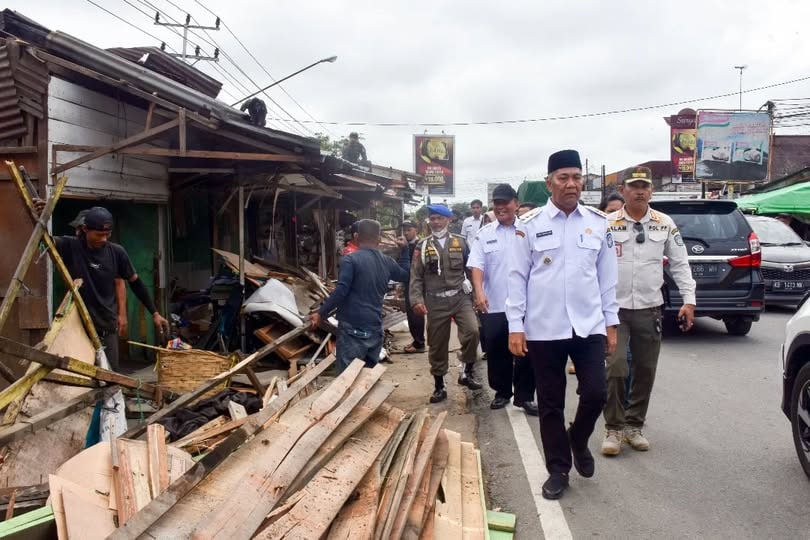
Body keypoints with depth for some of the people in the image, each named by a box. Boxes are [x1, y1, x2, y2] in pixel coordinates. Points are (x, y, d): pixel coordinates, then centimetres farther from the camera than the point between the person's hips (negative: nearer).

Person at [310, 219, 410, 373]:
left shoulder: (351, 259, -11)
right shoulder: (387, 261, 10)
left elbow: (341, 291, -18)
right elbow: (405, 275, 29)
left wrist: (320, 313, -11)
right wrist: (404, 249, 39)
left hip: (353, 328, -6)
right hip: (375, 327, 6)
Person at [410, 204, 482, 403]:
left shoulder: (460, 242, 8)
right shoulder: (423, 246, 6)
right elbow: (416, 276, 3)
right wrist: (417, 299, -10)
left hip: (460, 297, 0)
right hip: (436, 302, 0)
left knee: (472, 331, -22)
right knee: (437, 345, 5)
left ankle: (467, 372, 0)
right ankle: (439, 387, 20)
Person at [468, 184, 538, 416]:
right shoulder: (484, 234, 3)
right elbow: (477, 266, -4)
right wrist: (479, 292, -20)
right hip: (494, 306, 1)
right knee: (496, 353, 11)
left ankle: (524, 395, 18)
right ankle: (502, 392, 28)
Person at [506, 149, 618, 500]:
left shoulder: (599, 223, 4)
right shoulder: (530, 225, -3)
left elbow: (607, 277, 9)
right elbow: (517, 278, -2)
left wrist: (611, 323, 7)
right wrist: (515, 327, -6)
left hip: (588, 326, 2)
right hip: (543, 330, -1)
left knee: (596, 393, -3)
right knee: (550, 405, 8)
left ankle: (578, 440, 29)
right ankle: (558, 470, 24)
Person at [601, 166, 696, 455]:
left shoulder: (665, 224, 4)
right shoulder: (607, 225, -4)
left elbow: (680, 264, 8)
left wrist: (689, 300, 1)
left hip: (649, 309, 3)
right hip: (614, 308, -3)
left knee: (645, 370, 9)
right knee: (615, 368, -8)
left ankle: (633, 425, 24)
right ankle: (614, 428, 7)